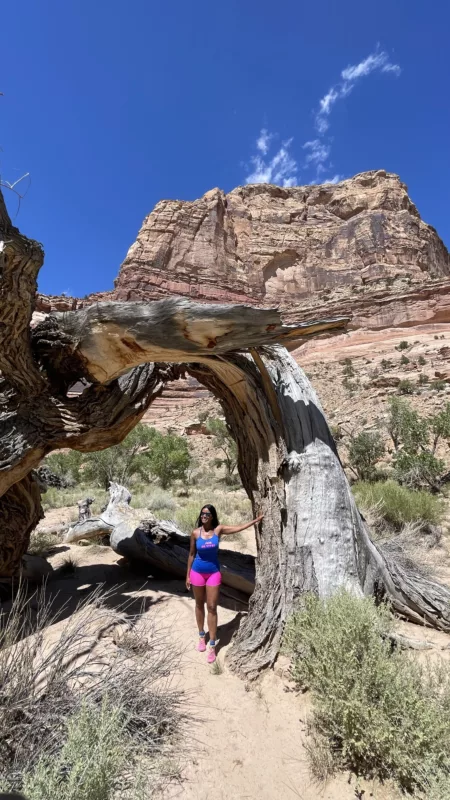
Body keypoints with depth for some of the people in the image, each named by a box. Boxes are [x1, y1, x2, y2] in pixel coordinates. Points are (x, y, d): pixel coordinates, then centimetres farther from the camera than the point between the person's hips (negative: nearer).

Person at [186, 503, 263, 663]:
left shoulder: (218, 530, -12)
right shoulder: (195, 533, -12)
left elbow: (239, 528, -11)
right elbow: (191, 554, -1)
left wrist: (256, 520, -15)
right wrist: (188, 575, 4)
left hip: (213, 573, 0)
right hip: (197, 572, 0)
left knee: (212, 608, 3)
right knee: (199, 605, 17)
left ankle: (212, 646, 15)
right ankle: (201, 636, 39)